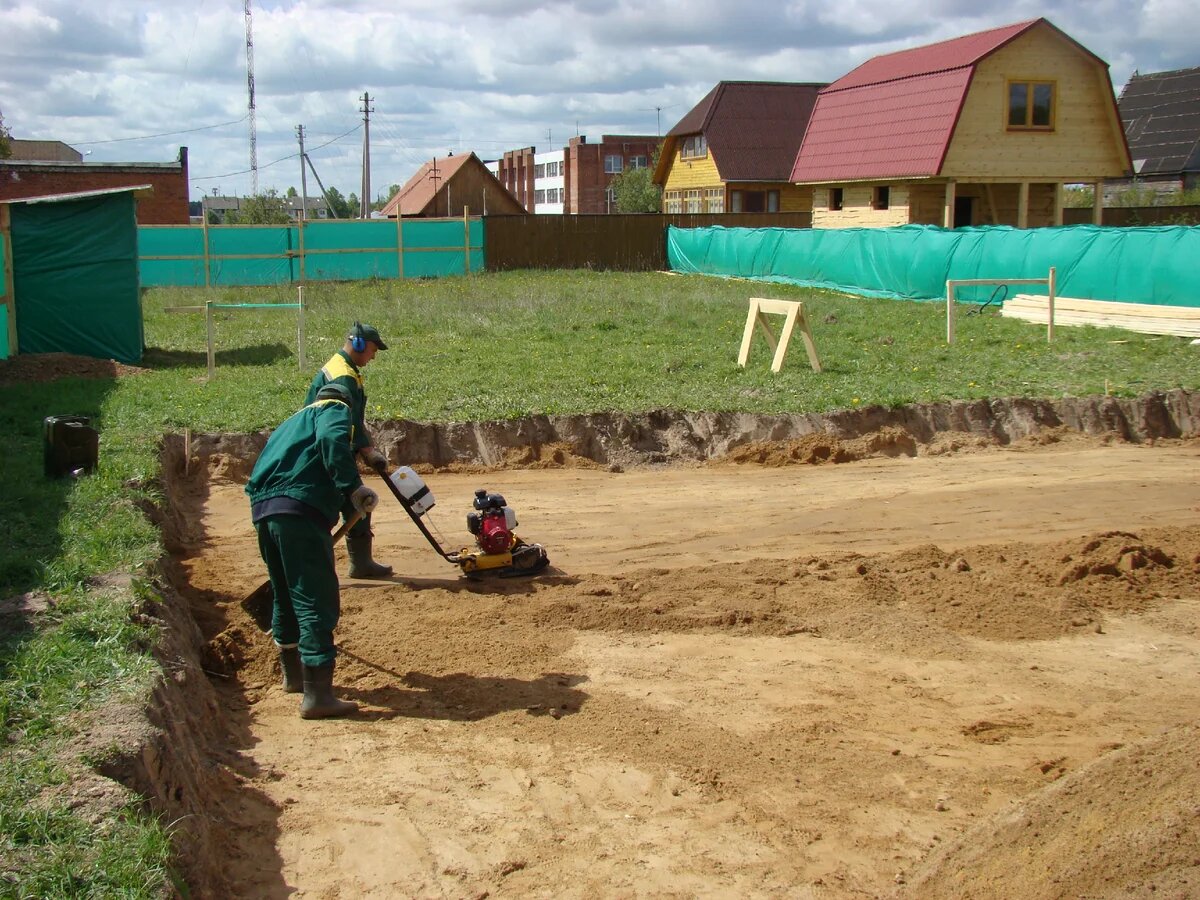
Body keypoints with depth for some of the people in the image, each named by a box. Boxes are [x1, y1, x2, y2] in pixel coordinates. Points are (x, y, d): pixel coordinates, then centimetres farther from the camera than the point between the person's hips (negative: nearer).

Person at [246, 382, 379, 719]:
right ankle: (317, 696, -10)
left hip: (262, 508, 9)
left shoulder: (296, 419, 36)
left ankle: (293, 673, 42)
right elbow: (332, 439, -14)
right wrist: (353, 486, -20)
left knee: (286, 594, 25)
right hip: (299, 506, -9)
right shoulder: (336, 409, 11)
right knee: (318, 602, -7)